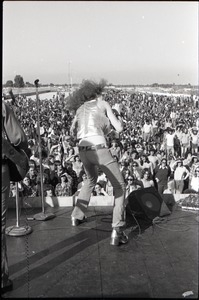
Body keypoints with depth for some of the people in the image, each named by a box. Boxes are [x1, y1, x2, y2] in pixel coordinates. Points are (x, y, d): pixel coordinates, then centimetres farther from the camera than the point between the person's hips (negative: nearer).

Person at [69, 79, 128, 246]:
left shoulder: (80, 109, 23)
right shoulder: (104, 104, 11)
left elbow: (73, 132, 32)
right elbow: (119, 128, 6)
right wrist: (120, 119, 29)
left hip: (84, 151, 6)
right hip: (100, 150, -5)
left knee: (91, 179, 36)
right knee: (120, 187, 7)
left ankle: (77, 216, 42)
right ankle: (117, 231, -8)